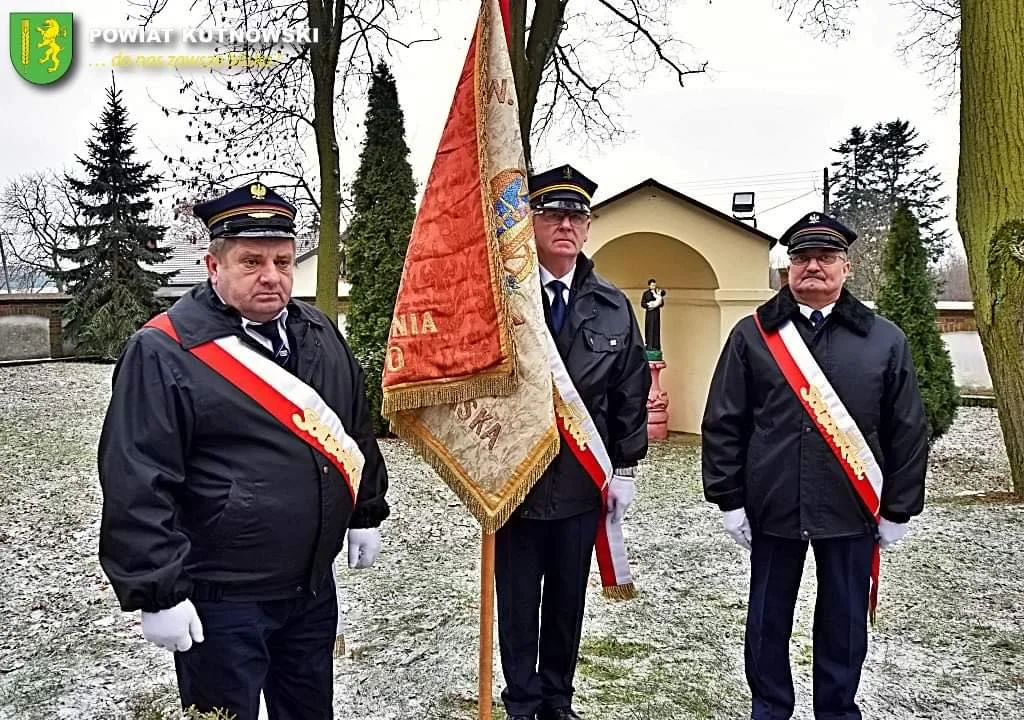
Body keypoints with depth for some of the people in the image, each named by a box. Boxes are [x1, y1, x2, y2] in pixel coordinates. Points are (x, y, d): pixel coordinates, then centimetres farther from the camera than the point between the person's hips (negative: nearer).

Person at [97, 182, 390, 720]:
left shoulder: (320, 334, 4)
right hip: (221, 600, -6)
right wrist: (157, 591, -19)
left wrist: (365, 513, 17)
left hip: (313, 586, 7)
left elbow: (356, 427, 15)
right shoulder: (164, 351, -17)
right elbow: (137, 485, -19)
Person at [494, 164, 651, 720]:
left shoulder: (614, 307, 3)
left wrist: (625, 468, 4)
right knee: (518, 602, 11)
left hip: (583, 483, 3)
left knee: (568, 601, 16)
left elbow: (630, 392, 7)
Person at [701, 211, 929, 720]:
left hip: (852, 511, 1)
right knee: (768, 617, 12)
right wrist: (730, 500, -4)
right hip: (772, 508, 0)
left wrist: (897, 510, 3)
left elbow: (908, 432, 5)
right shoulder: (752, 334, 0)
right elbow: (722, 424, 0)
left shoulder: (885, 340, 2)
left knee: (844, 621, 13)